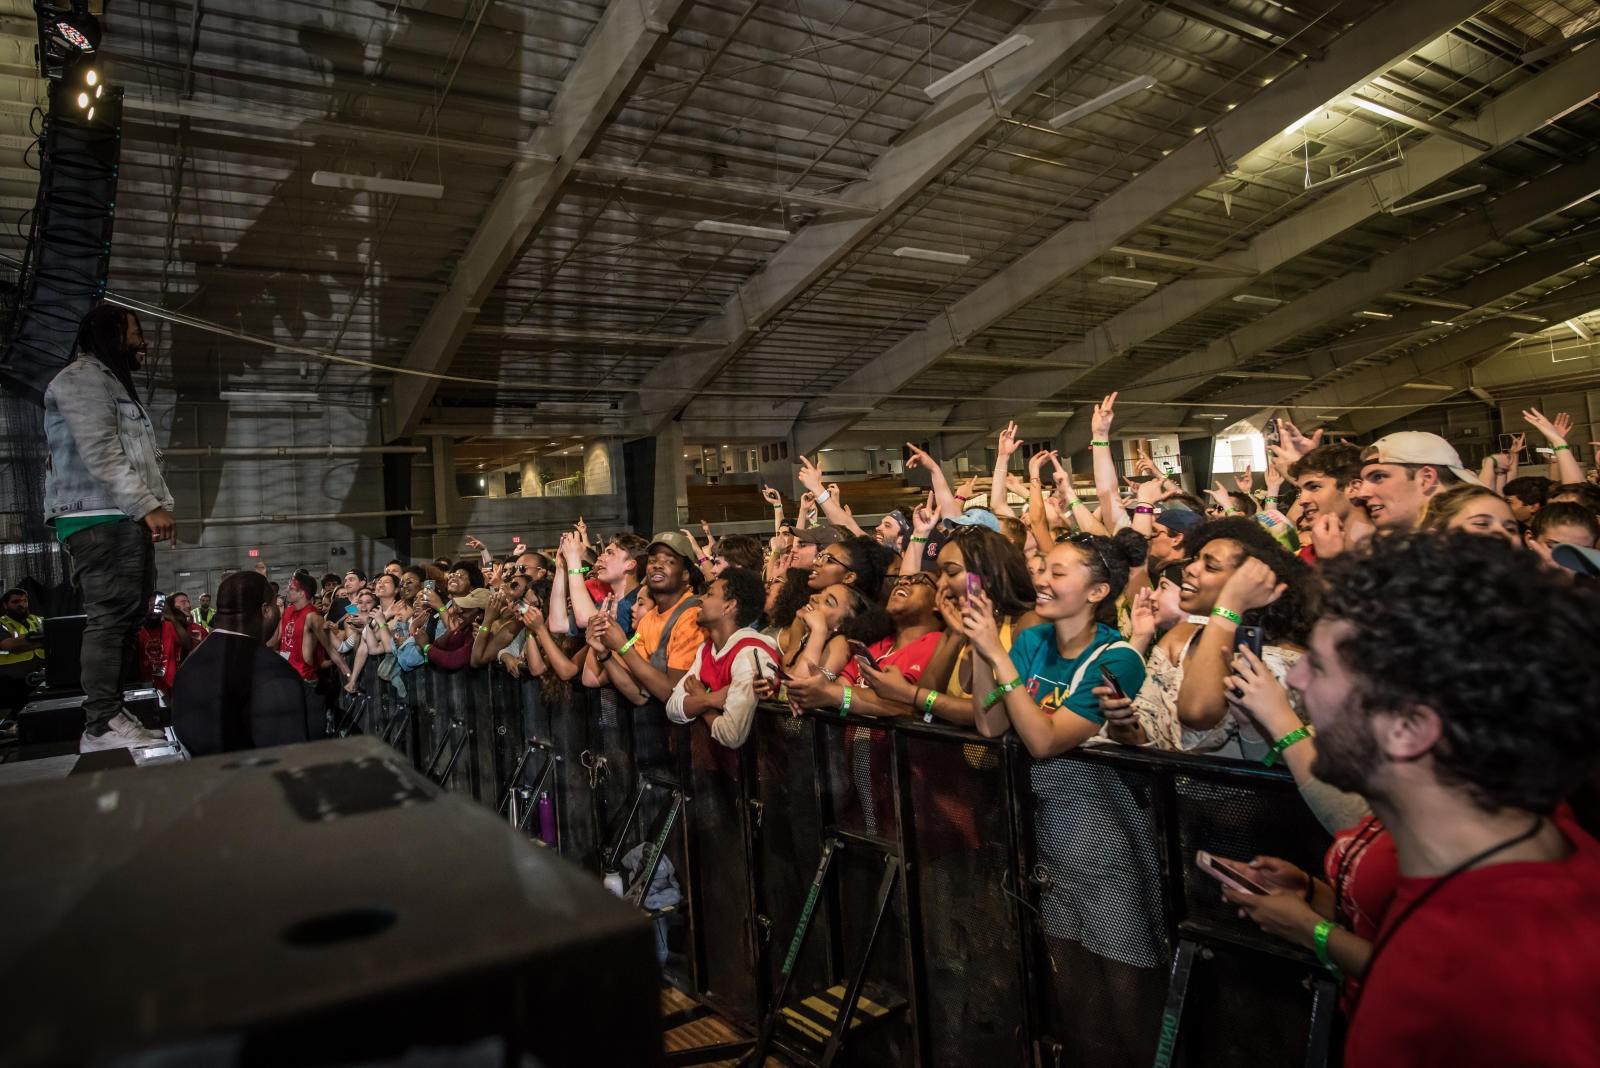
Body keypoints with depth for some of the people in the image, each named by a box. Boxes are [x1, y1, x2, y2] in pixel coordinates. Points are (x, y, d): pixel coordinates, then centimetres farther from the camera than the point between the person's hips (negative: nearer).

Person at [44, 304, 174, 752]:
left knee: (127, 618, 6)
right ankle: (101, 726, -15)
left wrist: (152, 508, 11)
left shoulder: (114, 382, 28)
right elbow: (99, 452, -15)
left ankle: (114, 714, 8)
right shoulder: (82, 377, -3)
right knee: (110, 618, -14)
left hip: (125, 520, 10)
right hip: (100, 519, -10)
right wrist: (149, 506, -21)